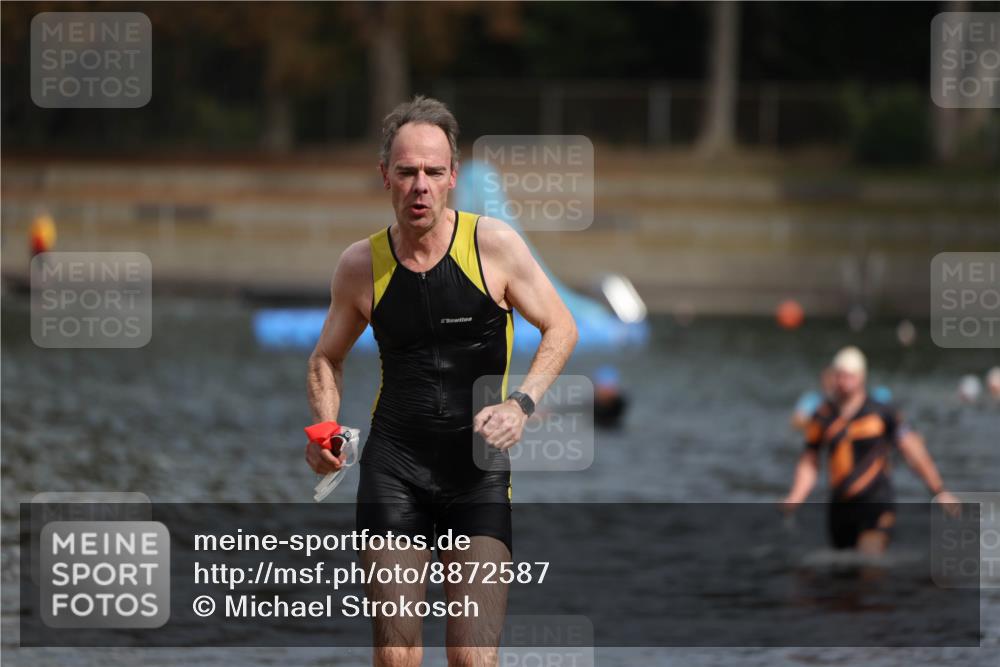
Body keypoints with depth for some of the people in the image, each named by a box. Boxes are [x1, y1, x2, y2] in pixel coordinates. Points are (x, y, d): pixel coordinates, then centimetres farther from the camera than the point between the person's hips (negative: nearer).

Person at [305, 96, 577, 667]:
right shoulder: (362, 265, 2)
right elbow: (327, 358, 17)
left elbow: (561, 329, 4)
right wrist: (326, 430, -2)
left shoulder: (493, 244, -5)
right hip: (393, 464, 2)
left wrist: (521, 404, -12)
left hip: (479, 466, -1)